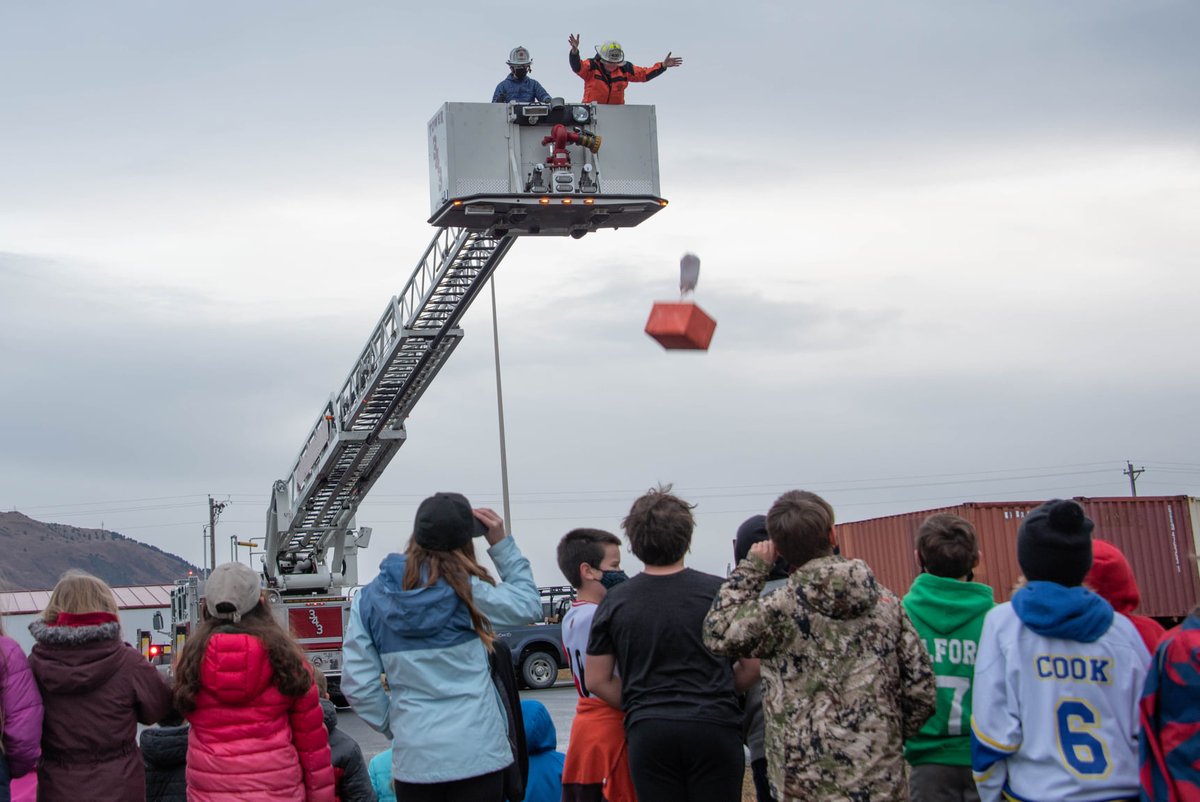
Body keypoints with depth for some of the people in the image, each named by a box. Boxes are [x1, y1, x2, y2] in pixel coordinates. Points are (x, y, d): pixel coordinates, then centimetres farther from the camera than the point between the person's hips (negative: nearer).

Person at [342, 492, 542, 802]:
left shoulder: (369, 599, -1)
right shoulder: (467, 591, -7)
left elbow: (358, 684, -3)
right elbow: (528, 606, 8)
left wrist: (394, 725, 10)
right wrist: (501, 544, 9)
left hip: (414, 759, 2)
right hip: (477, 755, -2)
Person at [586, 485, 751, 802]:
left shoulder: (615, 602, 2)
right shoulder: (719, 591, -2)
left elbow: (596, 681, 6)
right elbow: (751, 666, 0)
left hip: (647, 732, 1)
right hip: (713, 726, -1)